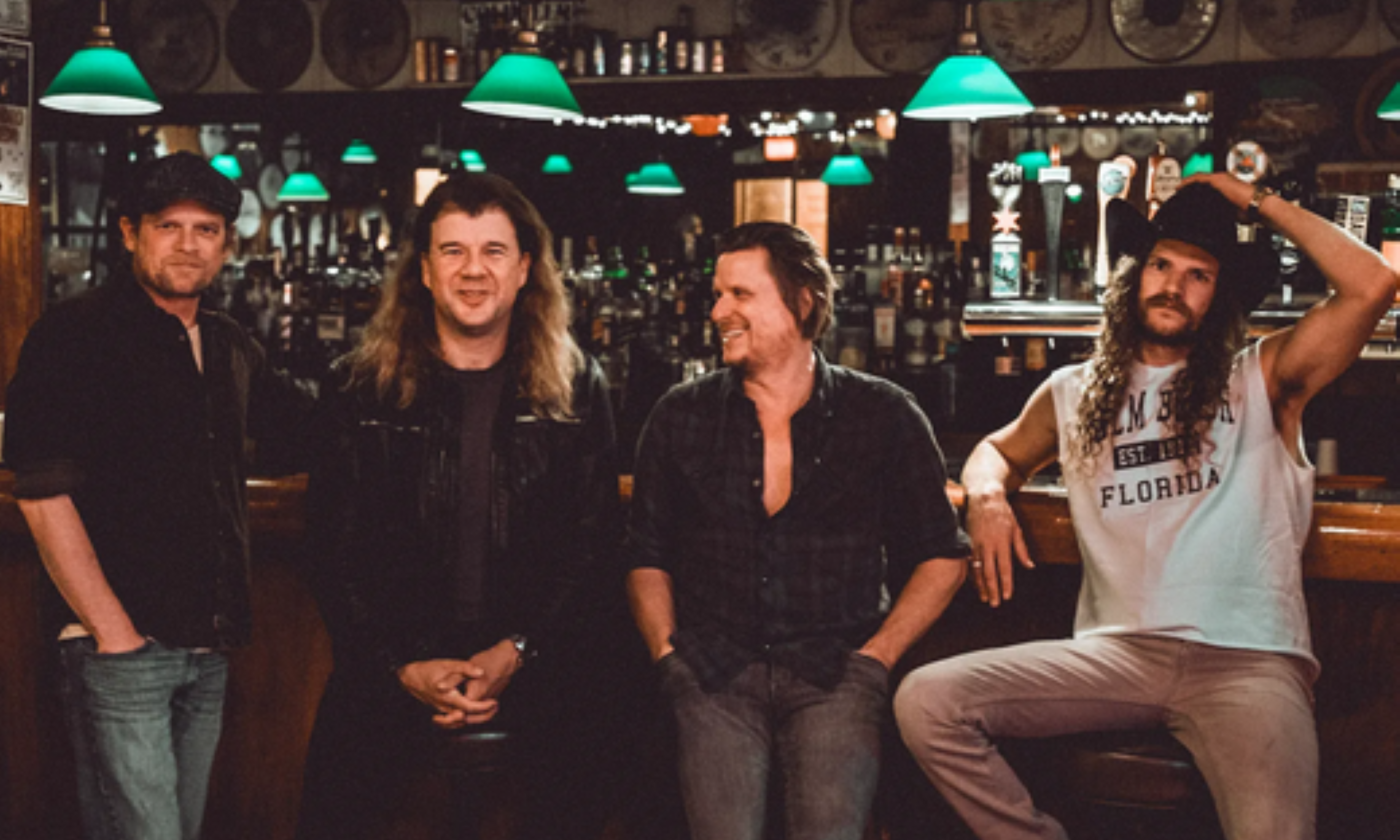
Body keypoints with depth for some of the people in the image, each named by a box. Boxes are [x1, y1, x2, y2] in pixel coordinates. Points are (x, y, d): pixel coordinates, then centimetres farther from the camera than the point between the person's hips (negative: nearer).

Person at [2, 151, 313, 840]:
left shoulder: (230, 350, 14)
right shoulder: (74, 336, -6)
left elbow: (310, 424, 29)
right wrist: (111, 630, -15)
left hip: (209, 649, 7)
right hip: (122, 648, -7)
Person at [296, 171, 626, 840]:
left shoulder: (576, 390, 5)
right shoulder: (359, 390, 4)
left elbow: (595, 546, 1)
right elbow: (337, 552, 2)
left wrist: (517, 652, -10)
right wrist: (403, 666, -9)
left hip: (538, 667, 0)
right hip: (393, 670, 0)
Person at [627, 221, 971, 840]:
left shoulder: (883, 415, 7)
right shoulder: (680, 417, 12)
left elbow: (942, 557, 10)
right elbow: (647, 557, 15)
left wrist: (876, 656, -1)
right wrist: (667, 653, 0)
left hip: (835, 671, -1)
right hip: (715, 672, 1)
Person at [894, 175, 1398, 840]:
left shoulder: (1261, 379, 10)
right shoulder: (1073, 393, 19)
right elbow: (998, 451, 35)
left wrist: (1257, 201, 5)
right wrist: (986, 496, 11)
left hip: (1247, 658, -3)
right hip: (1114, 653, 3)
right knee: (924, 701, -18)